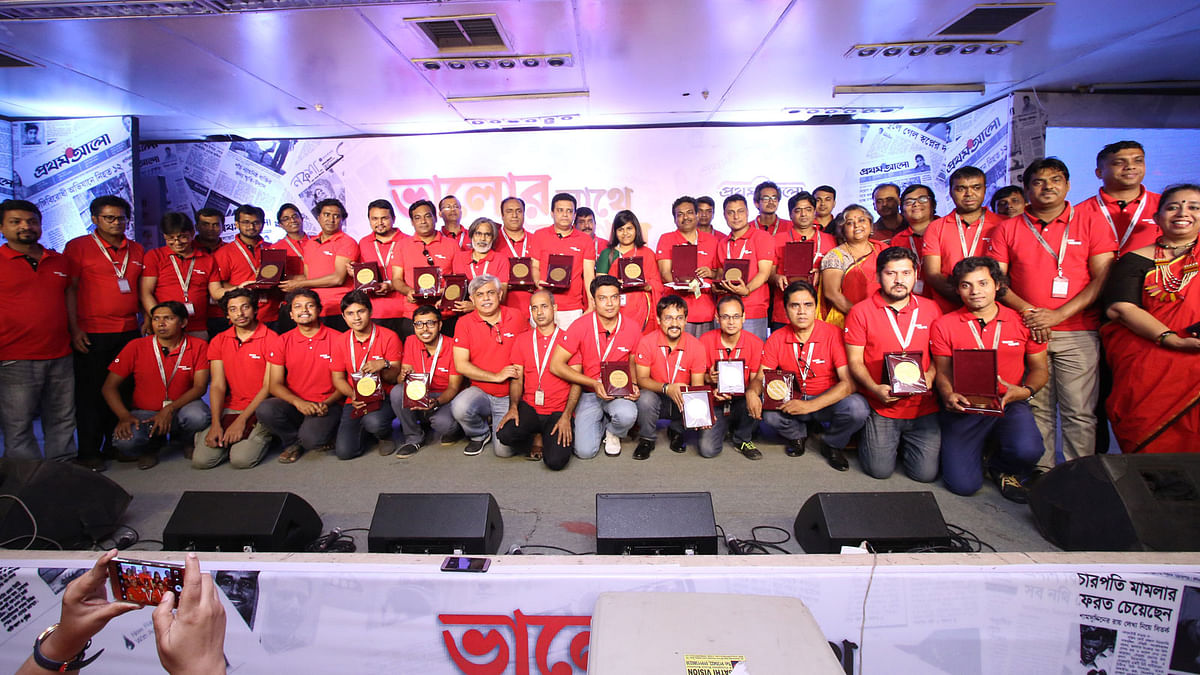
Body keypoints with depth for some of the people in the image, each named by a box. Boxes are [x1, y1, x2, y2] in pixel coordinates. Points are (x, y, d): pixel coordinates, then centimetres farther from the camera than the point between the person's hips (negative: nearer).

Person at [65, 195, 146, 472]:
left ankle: (116, 445, 20)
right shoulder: (78, 246, 1)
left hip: (129, 332, 4)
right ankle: (89, 452, 12)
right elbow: (69, 289, -3)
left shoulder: (137, 250, 13)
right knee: (91, 392, 3)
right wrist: (75, 329, -9)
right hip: (91, 334, -4)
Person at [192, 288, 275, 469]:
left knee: (241, 459, -23)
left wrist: (241, 420, -14)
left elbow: (268, 386, -9)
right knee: (201, 460, -13)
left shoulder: (270, 339, -6)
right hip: (228, 409, 4)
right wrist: (216, 424, -11)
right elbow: (218, 385, 2)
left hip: (259, 409, -4)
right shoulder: (219, 341, 9)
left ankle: (262, 437, 7)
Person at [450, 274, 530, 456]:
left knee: (504, 450, -16)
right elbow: (461, 365, -7)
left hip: (510, 396, -1)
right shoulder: (465, 323, -2)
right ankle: (480, 434, 4)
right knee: (459, 408, -32)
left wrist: (522, 371, -12)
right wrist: (496, 376, -13)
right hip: (480, 391, 1)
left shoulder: (517, 318, -1)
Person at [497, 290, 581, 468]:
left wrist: (566, 416, -13)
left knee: (556, 461, -22)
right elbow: (516, 379, 9)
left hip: (558, 411, -2)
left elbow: (576, 382, -1)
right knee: (504, 434, -27)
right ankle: (534, 442, 6)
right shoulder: (522, 341, 11)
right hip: (529, 408, 3)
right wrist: (513, 407, -10)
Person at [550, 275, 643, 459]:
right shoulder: (581, 326, -12)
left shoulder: (633, 327, -6)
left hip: (619, 393, 1)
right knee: (585, 451, -15)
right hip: (589, 394, -1)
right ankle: (600, 426, 23)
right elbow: (556, 365, -12)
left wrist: (633, 385, -10)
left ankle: (613, 433, 5)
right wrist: (593, 383, -19)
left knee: (627, 415, -34)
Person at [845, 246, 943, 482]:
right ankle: (870, 437, 26)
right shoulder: (861, 312, -4)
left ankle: (903, 442, 29)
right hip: (881, 407, -2)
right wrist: (875, 388, -19)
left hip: (922, 407, 2)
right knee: (879, 470, -6)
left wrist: (930, 376, -7)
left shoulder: (930, 309, 6)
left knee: (926, 473, -3)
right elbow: (854, 361, -3)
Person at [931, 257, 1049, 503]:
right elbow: (943, 371, 4)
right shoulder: (943, 325, 3)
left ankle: (1002, 469, 9)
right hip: (964, 408, -1)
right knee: (963, 484, -14)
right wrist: (948, 395, -17)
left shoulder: (1022, 323, 5)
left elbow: (1040, 368, 11)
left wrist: (1025, 390, -10)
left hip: (1009, 405, 1)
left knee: (1028, 451, -31)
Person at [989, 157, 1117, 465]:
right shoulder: (1008, 229, 9)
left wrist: (1058, 314, -11)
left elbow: (1103, 279, 0)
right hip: (1026, 331, 1)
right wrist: (1027, 311, -10)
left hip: (1078, 332, -1)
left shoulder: (1092, 224, 7)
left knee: (1079, 411, -2)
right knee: (1036, 409, 5)